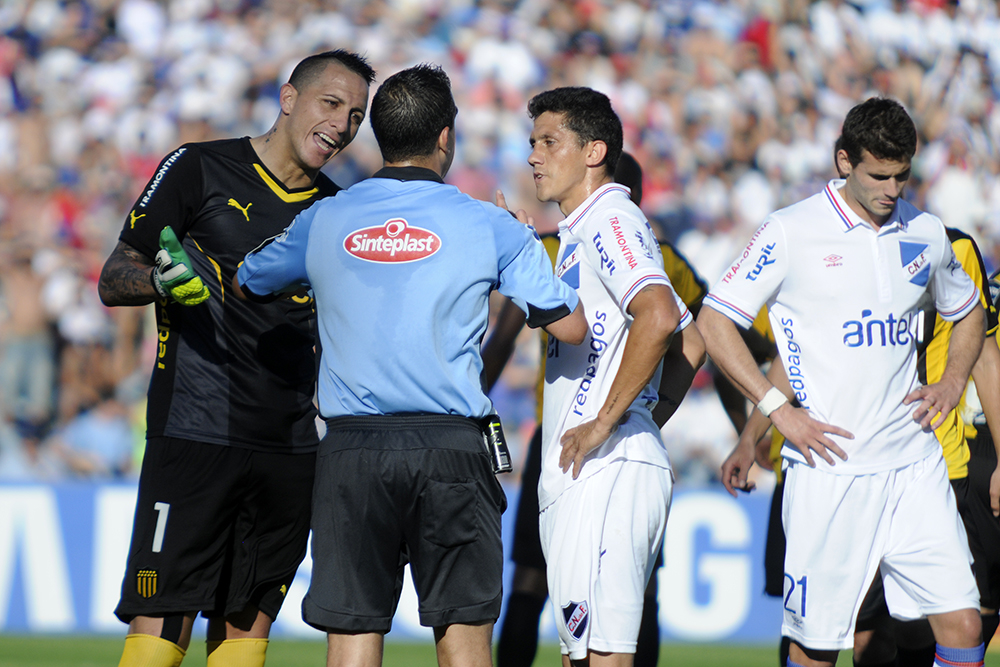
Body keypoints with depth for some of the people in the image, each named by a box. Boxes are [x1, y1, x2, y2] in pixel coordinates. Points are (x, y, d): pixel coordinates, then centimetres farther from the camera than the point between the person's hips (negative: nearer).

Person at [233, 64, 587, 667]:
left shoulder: (323, 221, 6)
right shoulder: (489, 225, 0)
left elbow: (244, 285, 24)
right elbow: (572, 327, 3)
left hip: (352, 450, 1)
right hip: (451, 446, -1)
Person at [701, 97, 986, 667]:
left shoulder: (926, 234, 9)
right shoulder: (791, 233, -5)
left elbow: (969, 313, 28)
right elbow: (714, 322, -2)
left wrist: (954, 381, 9)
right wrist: (778, 410, -9)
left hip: (916, 466, 4)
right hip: (830, 470, -4)